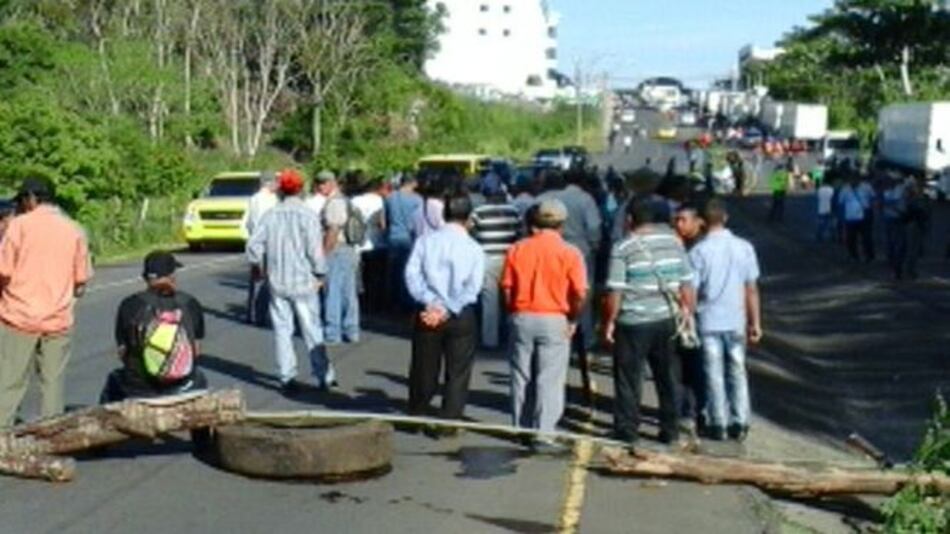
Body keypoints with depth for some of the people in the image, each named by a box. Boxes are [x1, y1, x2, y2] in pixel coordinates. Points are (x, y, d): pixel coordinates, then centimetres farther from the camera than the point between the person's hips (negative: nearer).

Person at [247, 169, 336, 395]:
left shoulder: (270, 215, 1)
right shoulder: (307, 215, -9)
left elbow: (254, 246, -1)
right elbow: (315, 249, -13)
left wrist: (262, 268, 15)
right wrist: (320, 274, 0)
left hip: (277, 283, 2)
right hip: (303, 282, -2)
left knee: (282, 330, 7)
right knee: (312, 330, 7)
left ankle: (287, 378, 6)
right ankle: (324, 375, 12)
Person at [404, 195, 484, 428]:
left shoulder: (426, 241, 1)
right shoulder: (474, 249, -3)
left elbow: (412, 274, -8)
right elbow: (473, 287, -12)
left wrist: (431, 303, -13)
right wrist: (449, 310, -14)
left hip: (428, 312, 2)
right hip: (461, 317, -2)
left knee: (423, 369, 14)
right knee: (457, 372, 7)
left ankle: (417, 417, 26)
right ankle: (449, 421, 5)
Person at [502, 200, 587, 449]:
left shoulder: (517, 249, 1)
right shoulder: (570, 253, -7)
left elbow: (506, 287, 1)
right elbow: (580, 294, -11)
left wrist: (514, 312, 13)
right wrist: (572, 319, 4)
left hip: (522, 318, 3)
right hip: (554, 320, -3)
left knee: (521, 377, 13)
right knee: (549, 379, 2)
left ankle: (520, 428, 20)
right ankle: (543, 432, 0)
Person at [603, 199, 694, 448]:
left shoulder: (623, 247, -7)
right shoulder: (673, 241, 5)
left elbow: (616, 291, -11)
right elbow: (686, 283, 7)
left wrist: (610, 322, -3)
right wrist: (687, 313, 15)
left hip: (633, 322, -4)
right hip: (667, 320, 4)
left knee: (629, 378, 7)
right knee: (668, 377, 13)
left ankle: (628, 429, 12)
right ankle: (670, 430, 19)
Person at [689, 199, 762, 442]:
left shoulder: (699, 251, -11)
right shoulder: (744, 247, -3)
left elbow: (692, 292, -9)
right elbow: (752, 289, -1)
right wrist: (755, 323, 6)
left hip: (709, 321, -2)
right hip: (736, 321, 3)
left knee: (714, 374, 6)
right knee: (737, 372, 14)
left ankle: (718, 424, 10)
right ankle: (739, 424, 16)